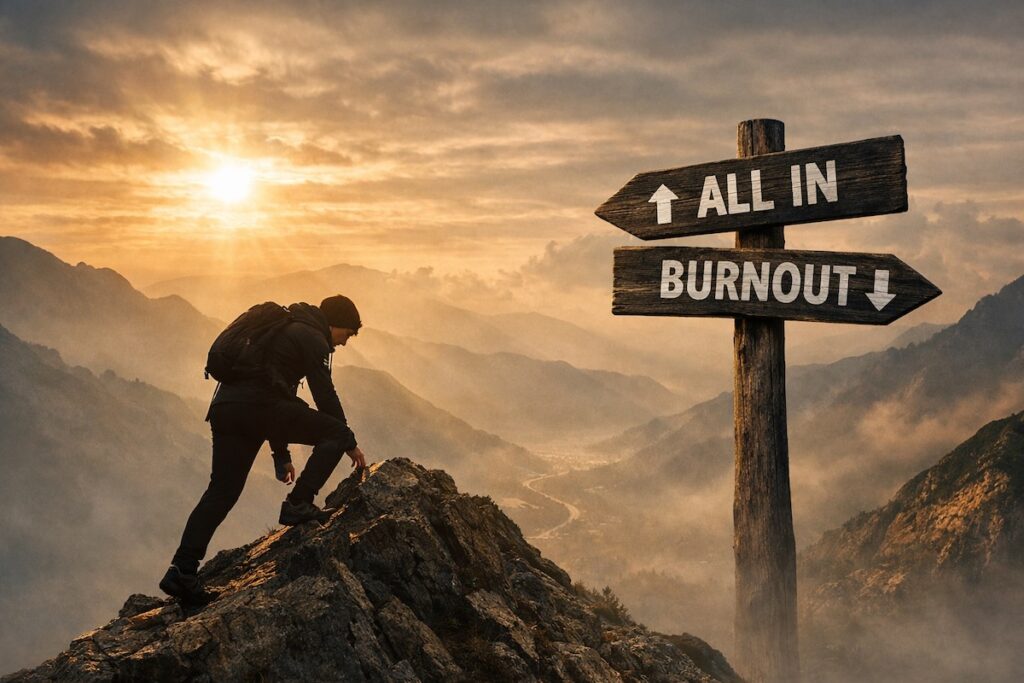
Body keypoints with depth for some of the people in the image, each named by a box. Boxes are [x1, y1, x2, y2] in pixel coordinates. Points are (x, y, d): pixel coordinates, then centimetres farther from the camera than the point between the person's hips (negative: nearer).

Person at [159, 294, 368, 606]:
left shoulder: (286, 329, 33)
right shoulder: (312, 339, 4)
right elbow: (325, 396, 0)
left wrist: (281, 454, 35)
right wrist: (350, 443, 12)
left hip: (225, 409, 9)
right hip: (258, 408, -9)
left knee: (221, 491, 8)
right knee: (335, 434, -1)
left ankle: (182, 570, 2)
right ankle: (298, 504, -5)